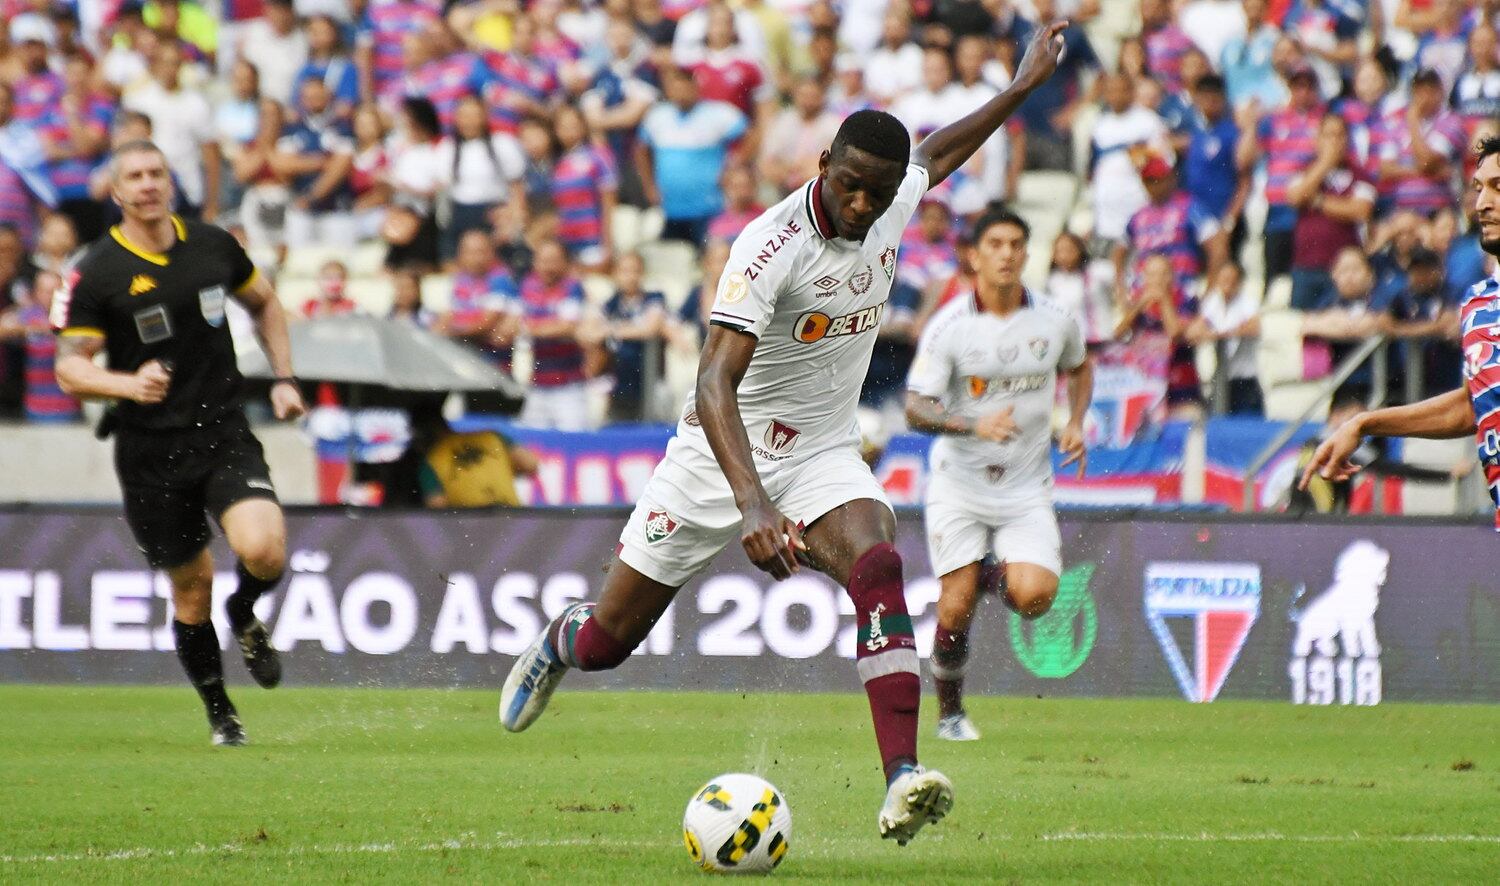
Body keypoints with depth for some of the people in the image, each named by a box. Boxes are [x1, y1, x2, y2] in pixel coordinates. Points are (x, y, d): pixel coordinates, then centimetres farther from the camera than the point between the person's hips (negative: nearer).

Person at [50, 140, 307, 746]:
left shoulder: (214, 246, 3)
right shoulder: (96, 274, -7)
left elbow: (264, 304, 22)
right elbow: (70, 368, -8)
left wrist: (283, 379, 13)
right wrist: (129, 384, -27)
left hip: (224, 432, 1)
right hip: (150, 451, -1)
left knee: (264, 551, -21)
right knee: (192, 591, 5)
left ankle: (245, 614, 15)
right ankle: (221, 716, 25)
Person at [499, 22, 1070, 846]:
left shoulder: (893, 207, -7)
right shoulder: (773, 245, -28)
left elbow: (938, 151, 21)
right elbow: (715, 384, -37)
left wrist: (1023, 86, 24)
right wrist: (754, 506, -50)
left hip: (823, 456, 4)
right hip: (724, 450, -4)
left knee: (878, 566, -29)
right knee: (606, 642, 8)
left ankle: (902, 780, -38)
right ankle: (558, 642, 48)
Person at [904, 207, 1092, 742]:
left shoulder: (1055, 322, -1)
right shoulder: (948, 326, -10)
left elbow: (1080, 367, 22)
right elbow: (916, 410, -14)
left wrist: (1075, 423, 6)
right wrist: (975, 425, -31)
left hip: (1026, 489, 1)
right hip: (959, 483, -1)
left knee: (1033, 596, -19)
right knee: (956, 608, -5)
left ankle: (999, 571, 18)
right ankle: (950, 712, 19)